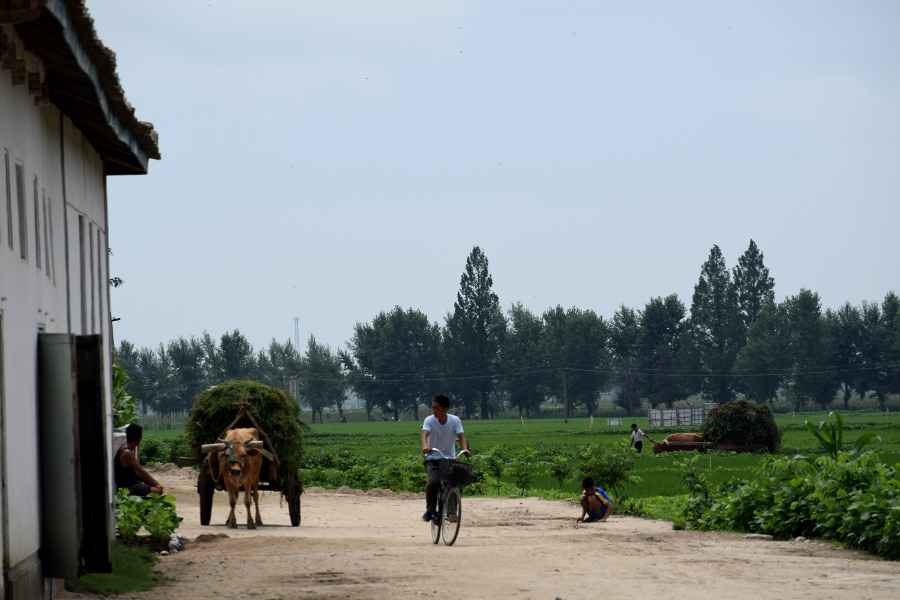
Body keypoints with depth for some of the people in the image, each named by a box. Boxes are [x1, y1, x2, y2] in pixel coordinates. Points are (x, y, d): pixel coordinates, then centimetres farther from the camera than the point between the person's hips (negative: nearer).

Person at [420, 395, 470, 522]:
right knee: (433, 482, -28)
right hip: (433, 459, -2)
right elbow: (425, 434, -23)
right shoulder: (429, 420, -7)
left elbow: (461, 436, -10)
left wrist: (465, 449, -30)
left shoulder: (455, 420, -2)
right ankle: (430, 511, -9)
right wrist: (425, 446, -46)